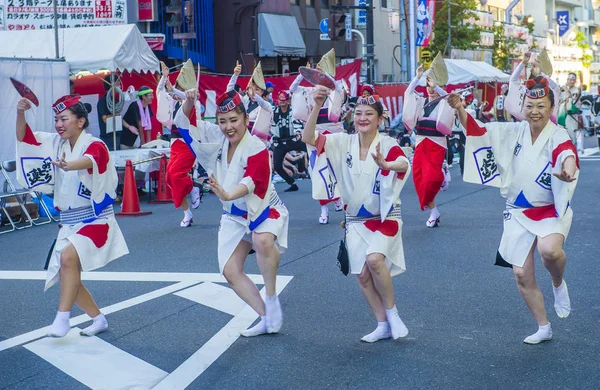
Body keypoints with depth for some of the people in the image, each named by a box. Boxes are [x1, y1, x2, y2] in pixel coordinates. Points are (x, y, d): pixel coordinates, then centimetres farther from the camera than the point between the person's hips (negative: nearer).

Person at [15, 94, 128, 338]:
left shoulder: (95, 145, -16)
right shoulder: (55, 143, 5)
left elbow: (89, 161, -38)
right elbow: (23, 137, 5)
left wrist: (69, 166, -60)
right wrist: (20, 112, -14)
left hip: (95, 219, -8)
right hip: (68, 222, 8)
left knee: (69, 256, -30)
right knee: (67, 276, 8)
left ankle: (62, 318, -25)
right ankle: (99, 319, 24)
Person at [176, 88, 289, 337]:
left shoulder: (257, 149, -24)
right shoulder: (217, 138, -6)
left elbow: (250, 181, -40)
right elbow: (185, 123, 0)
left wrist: (226, 195, -59)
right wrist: (189, 102, -22)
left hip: (264, 210, -6)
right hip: (234, 216, 6)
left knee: (263, 241, -38)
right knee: (230, 272, 0)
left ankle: (271, 299, -18)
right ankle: (266, 318, 12)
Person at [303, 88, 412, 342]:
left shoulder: (387, 144, -15)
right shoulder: (344, 143, -3)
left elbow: (404, 164, -35)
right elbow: (308, 138, -12)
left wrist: (385, 164, -59)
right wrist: (317, 108, -26)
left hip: (385, 218, -4)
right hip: (355, 220, 4)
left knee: (374, 259, -27)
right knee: (362, 275, 3)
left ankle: (392, 312, -5)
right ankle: (383, 326, 19)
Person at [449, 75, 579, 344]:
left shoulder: (557, 136, -15)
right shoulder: (513, 133, 1)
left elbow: (565, 151, -37)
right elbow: (477, 131, 1)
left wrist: (569, 168, -61)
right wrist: (460, 109, -18)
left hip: (551, 211, -5)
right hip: (518, 212, 5)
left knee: (549, 250, -35)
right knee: (522, 275, 4)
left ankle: (558, 284, 2)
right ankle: (543, 328, 26)